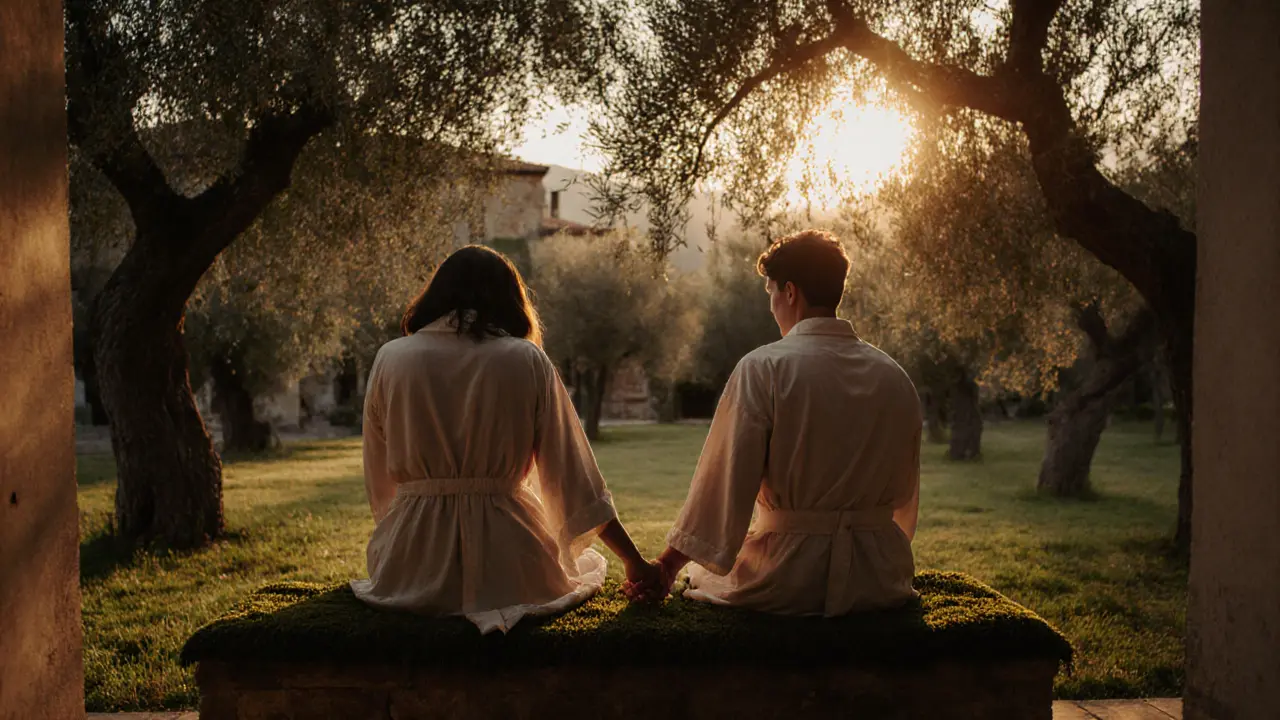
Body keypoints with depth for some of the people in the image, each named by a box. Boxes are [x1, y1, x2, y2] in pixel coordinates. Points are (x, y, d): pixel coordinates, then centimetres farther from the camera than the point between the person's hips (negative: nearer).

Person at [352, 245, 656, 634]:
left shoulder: (390, 359, 1)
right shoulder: (527, 361, -3)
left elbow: (379, 483, 8)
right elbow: (574, 475, -2)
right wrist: (634, 561, 7)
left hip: (413, 569, 4)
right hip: (508, 566, -3)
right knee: (588, 561, 28)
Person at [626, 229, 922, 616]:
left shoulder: (762, 369, -12)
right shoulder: (896, 378, 3)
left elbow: (723, 482, -12)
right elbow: (904, 496, 12)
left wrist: (667, 565, -3)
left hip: (787, 582, -5)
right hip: (879, 582, 5)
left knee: (701, 574, 21)